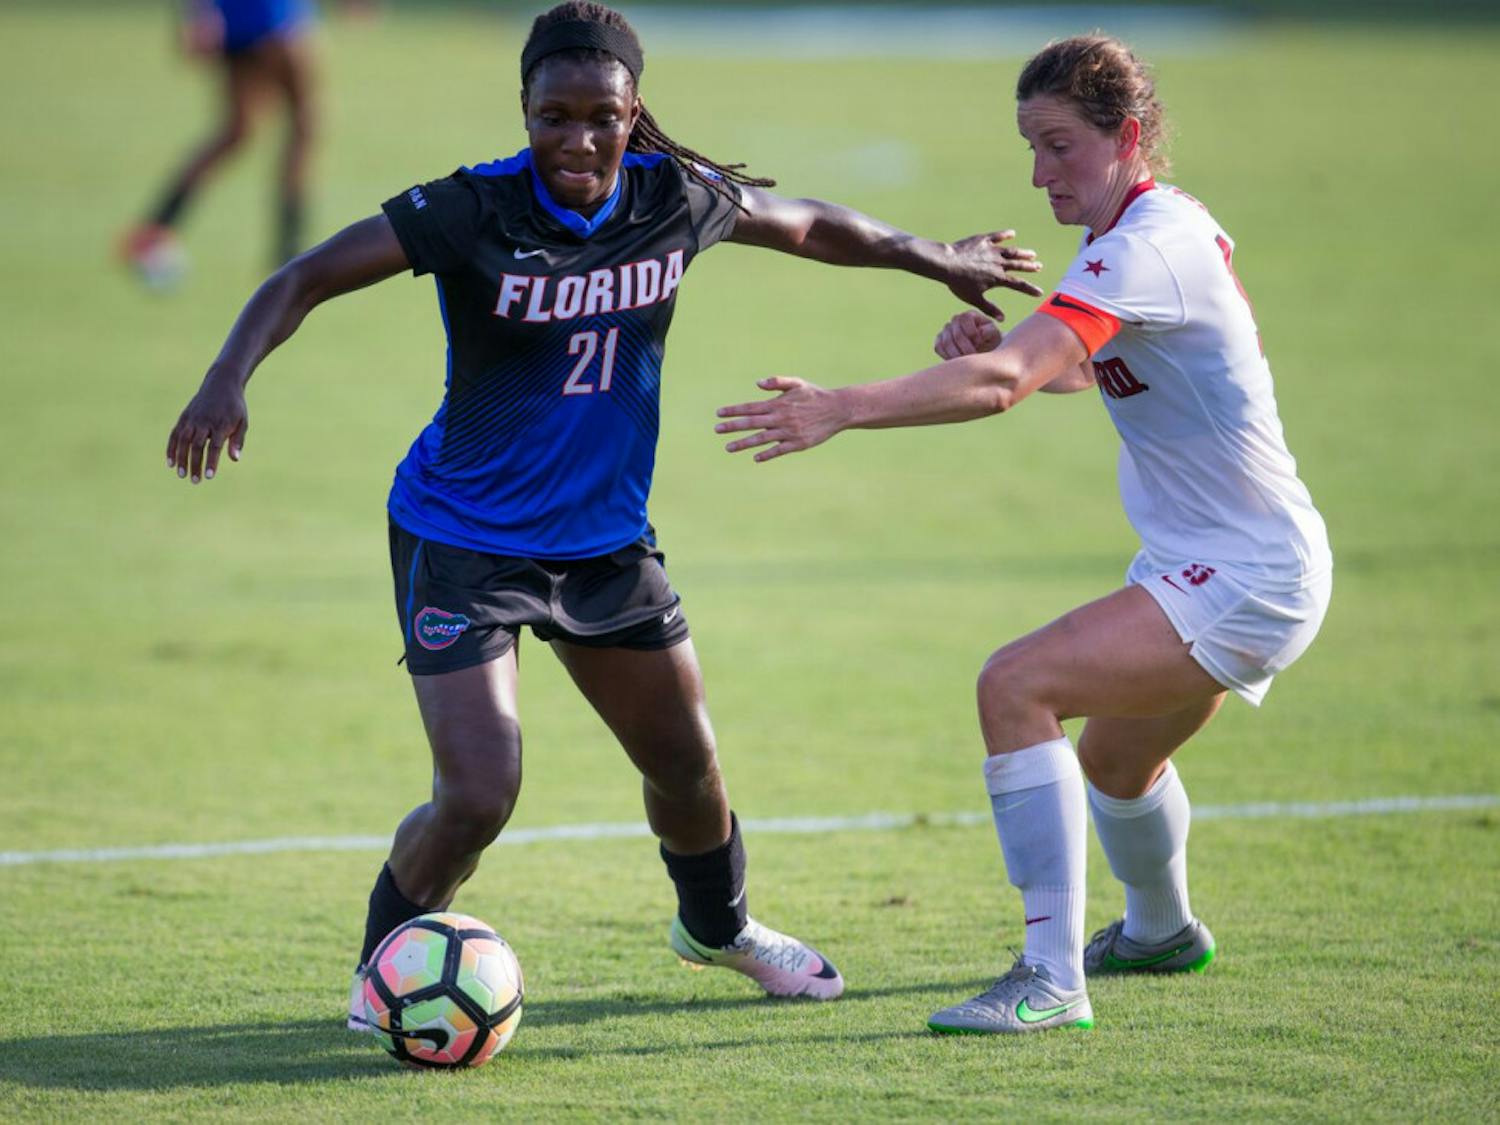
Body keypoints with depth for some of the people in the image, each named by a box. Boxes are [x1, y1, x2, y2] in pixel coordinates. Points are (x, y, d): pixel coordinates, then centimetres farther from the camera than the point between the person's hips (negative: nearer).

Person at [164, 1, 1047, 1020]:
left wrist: (942, 261, 22)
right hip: (465, 541, -5)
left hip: (607, 535, 5)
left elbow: (810, 227, 10)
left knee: (687, 764, 17)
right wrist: (229, 380, -40)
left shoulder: (681, 199, -9)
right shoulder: (473, 211, -22)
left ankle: (718, 926, 49)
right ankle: (382, 970, 12)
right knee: (477, 798, -16)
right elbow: (306, 279, -23)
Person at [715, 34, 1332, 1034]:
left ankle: (1052, 981, -23)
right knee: (1114, 759, 30)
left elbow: (1007, 382, -35)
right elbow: (1077, 366, 23)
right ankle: (1162, 931, 60)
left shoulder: (1150, 245, -23)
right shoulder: (1158, 229, 8)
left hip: (1248, 580, -11)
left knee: (1017, 686, -24)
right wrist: (991, 342, 2)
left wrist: (843, 409, -41)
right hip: (1214, 570, 11)